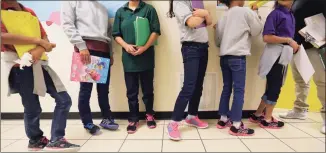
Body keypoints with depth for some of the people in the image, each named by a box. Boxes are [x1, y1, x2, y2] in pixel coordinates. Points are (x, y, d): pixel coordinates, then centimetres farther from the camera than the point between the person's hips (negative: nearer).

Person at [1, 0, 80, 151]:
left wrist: (39, 50, -13)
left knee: (64, 100, 1)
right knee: (32, 108, 4)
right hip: (19, 68, -6)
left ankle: (56, 140, 11)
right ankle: (35, 140, 30)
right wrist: (38, 41, -14)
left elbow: (46, 39, 10)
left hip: (38, 64, 6)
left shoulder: (29, 12, 17)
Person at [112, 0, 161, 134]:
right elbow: (116, 34, 8)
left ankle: (150, 115, 29)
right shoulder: (120, 11, 10)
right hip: (128, 58, 2)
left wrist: (145, 47, -15)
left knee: (148, 89, 10)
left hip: (146, 57, -1)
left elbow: (156, 31, -3)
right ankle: (133, 119, 21)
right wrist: (126, 45, -11)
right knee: (131, 91, 8)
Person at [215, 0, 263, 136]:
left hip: (224, 57, 7)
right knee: (239, 90, -3)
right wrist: (255, 15, 20)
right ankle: (236, 126, 1)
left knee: (227, 88, 12)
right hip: (238, 57, -6)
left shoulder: (223, 17, 13)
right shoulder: (246, 11, -3)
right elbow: (257, 31, 8)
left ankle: (223, 120, 19)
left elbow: (217, 40, 14)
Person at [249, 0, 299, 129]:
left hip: (284, 55, 9)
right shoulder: (275, 14, -9)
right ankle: (267, 120, 13)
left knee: (273, 87, 13)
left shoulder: (291, 16, 16)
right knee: (274, 88, -1)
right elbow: (267, 37, -19)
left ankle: (257, 115, 25)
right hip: (275, 55, -8)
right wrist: (288, 40, -14)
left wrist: (293, 44, 3)